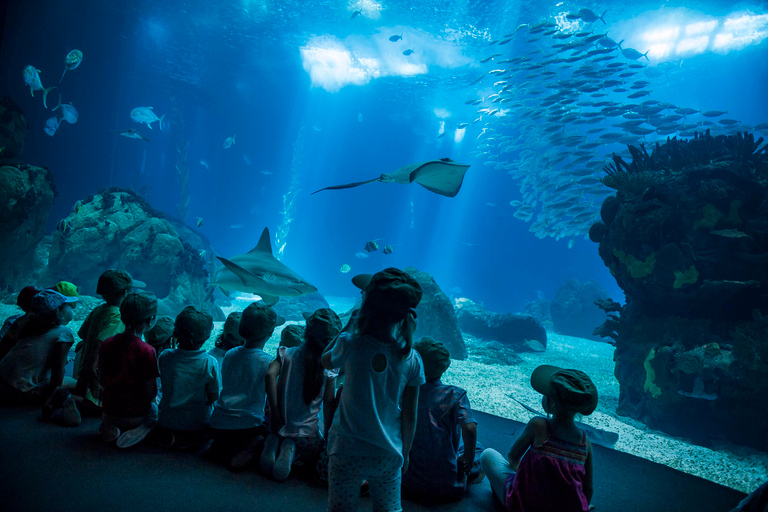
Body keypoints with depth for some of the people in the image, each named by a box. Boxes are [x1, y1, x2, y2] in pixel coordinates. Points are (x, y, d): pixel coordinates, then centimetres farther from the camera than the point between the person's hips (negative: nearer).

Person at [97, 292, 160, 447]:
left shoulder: (106, 344, -4)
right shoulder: (146, 351, -22)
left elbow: (101, 380, 7)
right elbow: (151, 392, -18)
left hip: (109, 411, 6)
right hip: (135, 415, -6)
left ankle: (109, 428, 7)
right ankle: (144, 427, -5)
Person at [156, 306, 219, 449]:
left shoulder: (164, 357, -12)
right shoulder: (210, 363, -18)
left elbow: (164, 388, 3)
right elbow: (214, 397, -6)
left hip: (166, 422, 3)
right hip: (198, 425, -3)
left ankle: (168, 437, 13)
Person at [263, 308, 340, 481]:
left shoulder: (287, 354, -3)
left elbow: (270, 374, -20)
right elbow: (329, 405, -8)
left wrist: (275, 415, -12)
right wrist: (327, 436, 4)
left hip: (281, 428, 1)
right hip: (308, 433, -1)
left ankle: (275, 444, -4)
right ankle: (294, 451, -7)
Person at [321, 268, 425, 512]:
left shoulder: (350, 345, -18)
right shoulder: (411, 359, -11)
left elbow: (325, 361, 6)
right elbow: (410, 416, -2)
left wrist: (351, 325, 7)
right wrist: (405, 453, 13)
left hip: (348, 452, -2)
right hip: (388, 455, 2)